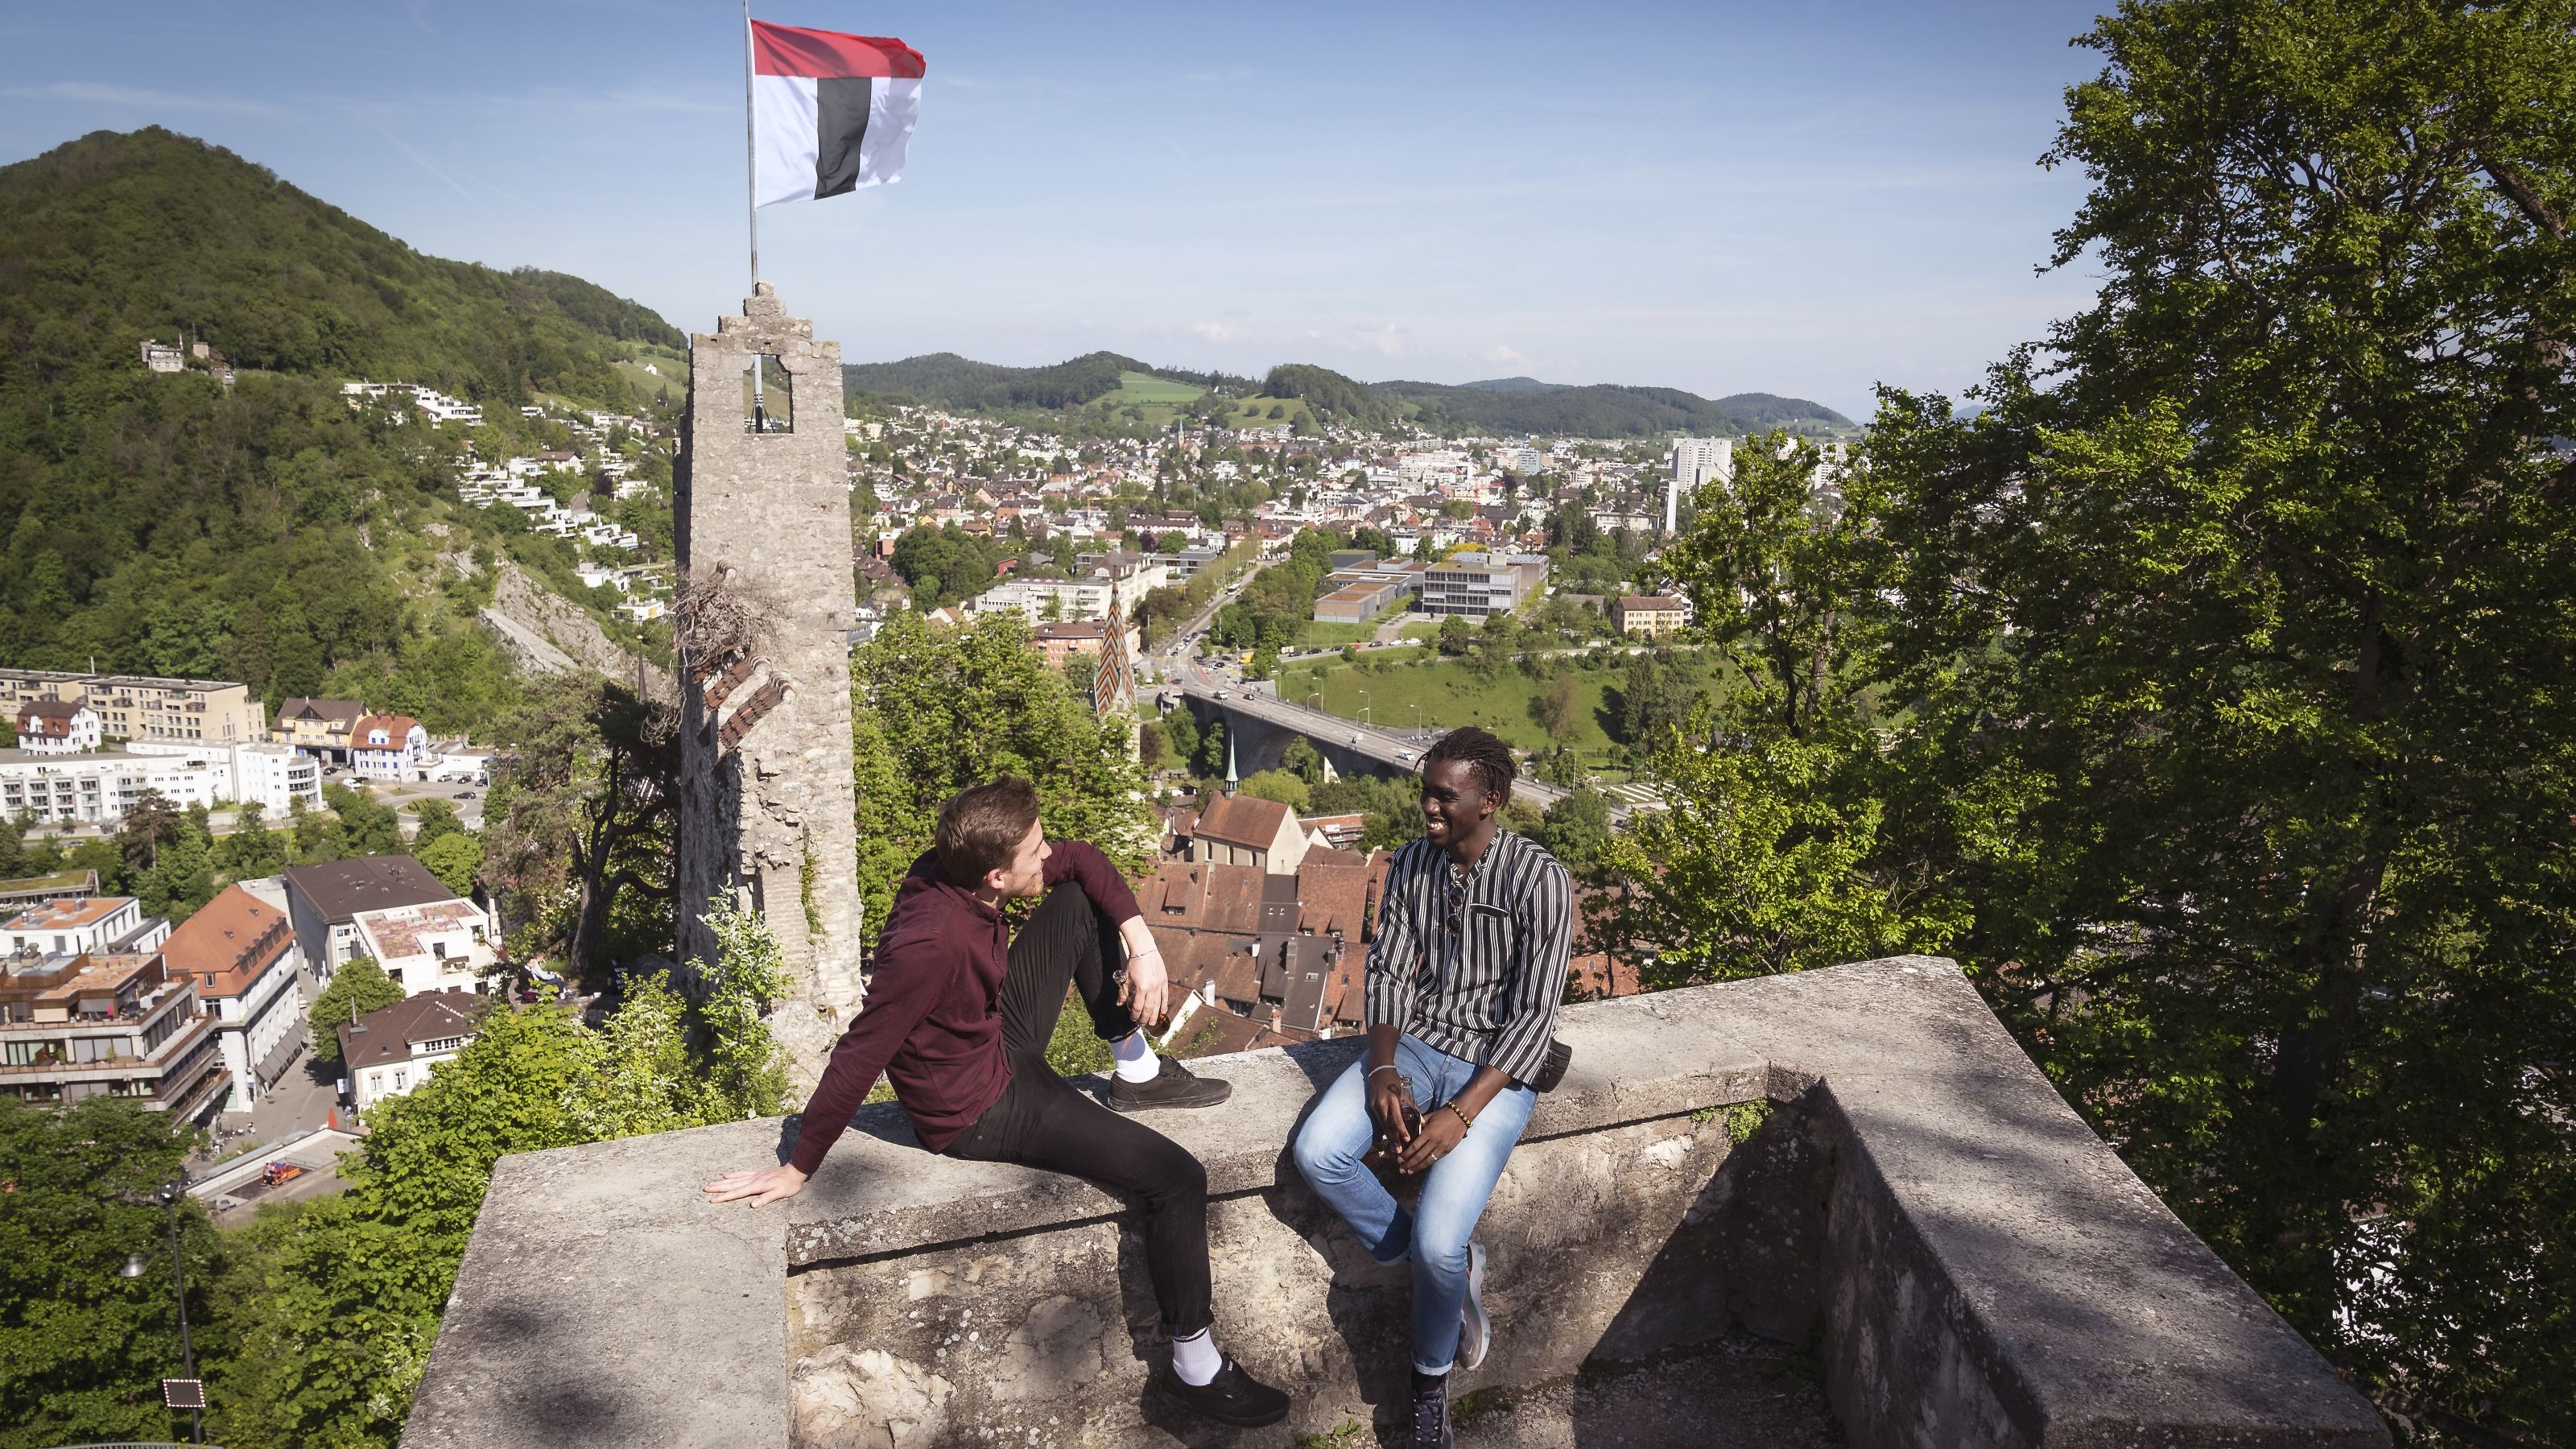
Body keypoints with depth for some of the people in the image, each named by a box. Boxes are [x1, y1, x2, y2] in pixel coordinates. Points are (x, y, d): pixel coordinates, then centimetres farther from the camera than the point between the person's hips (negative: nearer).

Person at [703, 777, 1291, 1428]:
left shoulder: (958, 869, -14)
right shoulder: (932, 942, -38)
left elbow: (1081, 860, 1)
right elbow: (857, 1059, -30)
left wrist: (1142, 946, -10)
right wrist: (798, 1170, -20)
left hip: (1002, 1039, 8)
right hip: (982, 1112, -8)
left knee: (1077, 900, 7)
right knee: (1177, 1178, -12)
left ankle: (1137, 1069, 16)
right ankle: (1195, 1369, 2)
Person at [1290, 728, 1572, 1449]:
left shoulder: (1538, 878, -16)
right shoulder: (1411, 864, 0)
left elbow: (1533, 1017, -17)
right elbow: (1387, 971, 3)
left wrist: (1461, 1113, -24)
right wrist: (1383, 1071, -14)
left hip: (1497, 1066, -5)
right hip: (1416, 1043, 5)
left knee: (1438, 1240, -21)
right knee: (1317, 1153, -20)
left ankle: (1431, 1380, 12)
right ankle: (1452, 1268, 4)